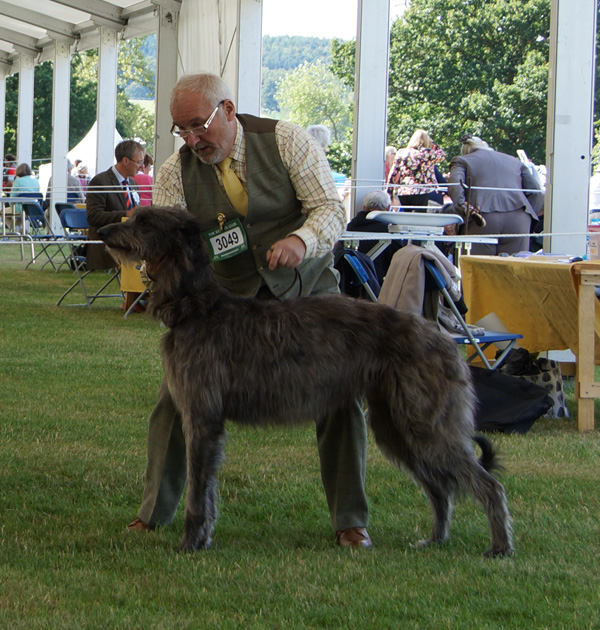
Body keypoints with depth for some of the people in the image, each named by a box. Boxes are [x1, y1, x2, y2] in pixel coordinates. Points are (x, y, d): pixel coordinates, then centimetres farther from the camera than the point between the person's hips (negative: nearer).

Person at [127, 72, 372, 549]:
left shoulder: (286, 140, -11)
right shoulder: (176, 172, -7)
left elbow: (332, 209, -15)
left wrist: (301, 239, -37)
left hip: (306, 290, -1)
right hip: (226, 297, 1)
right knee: (177, 399, -8)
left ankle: (351, 521, 6)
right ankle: (156, 511, 12)